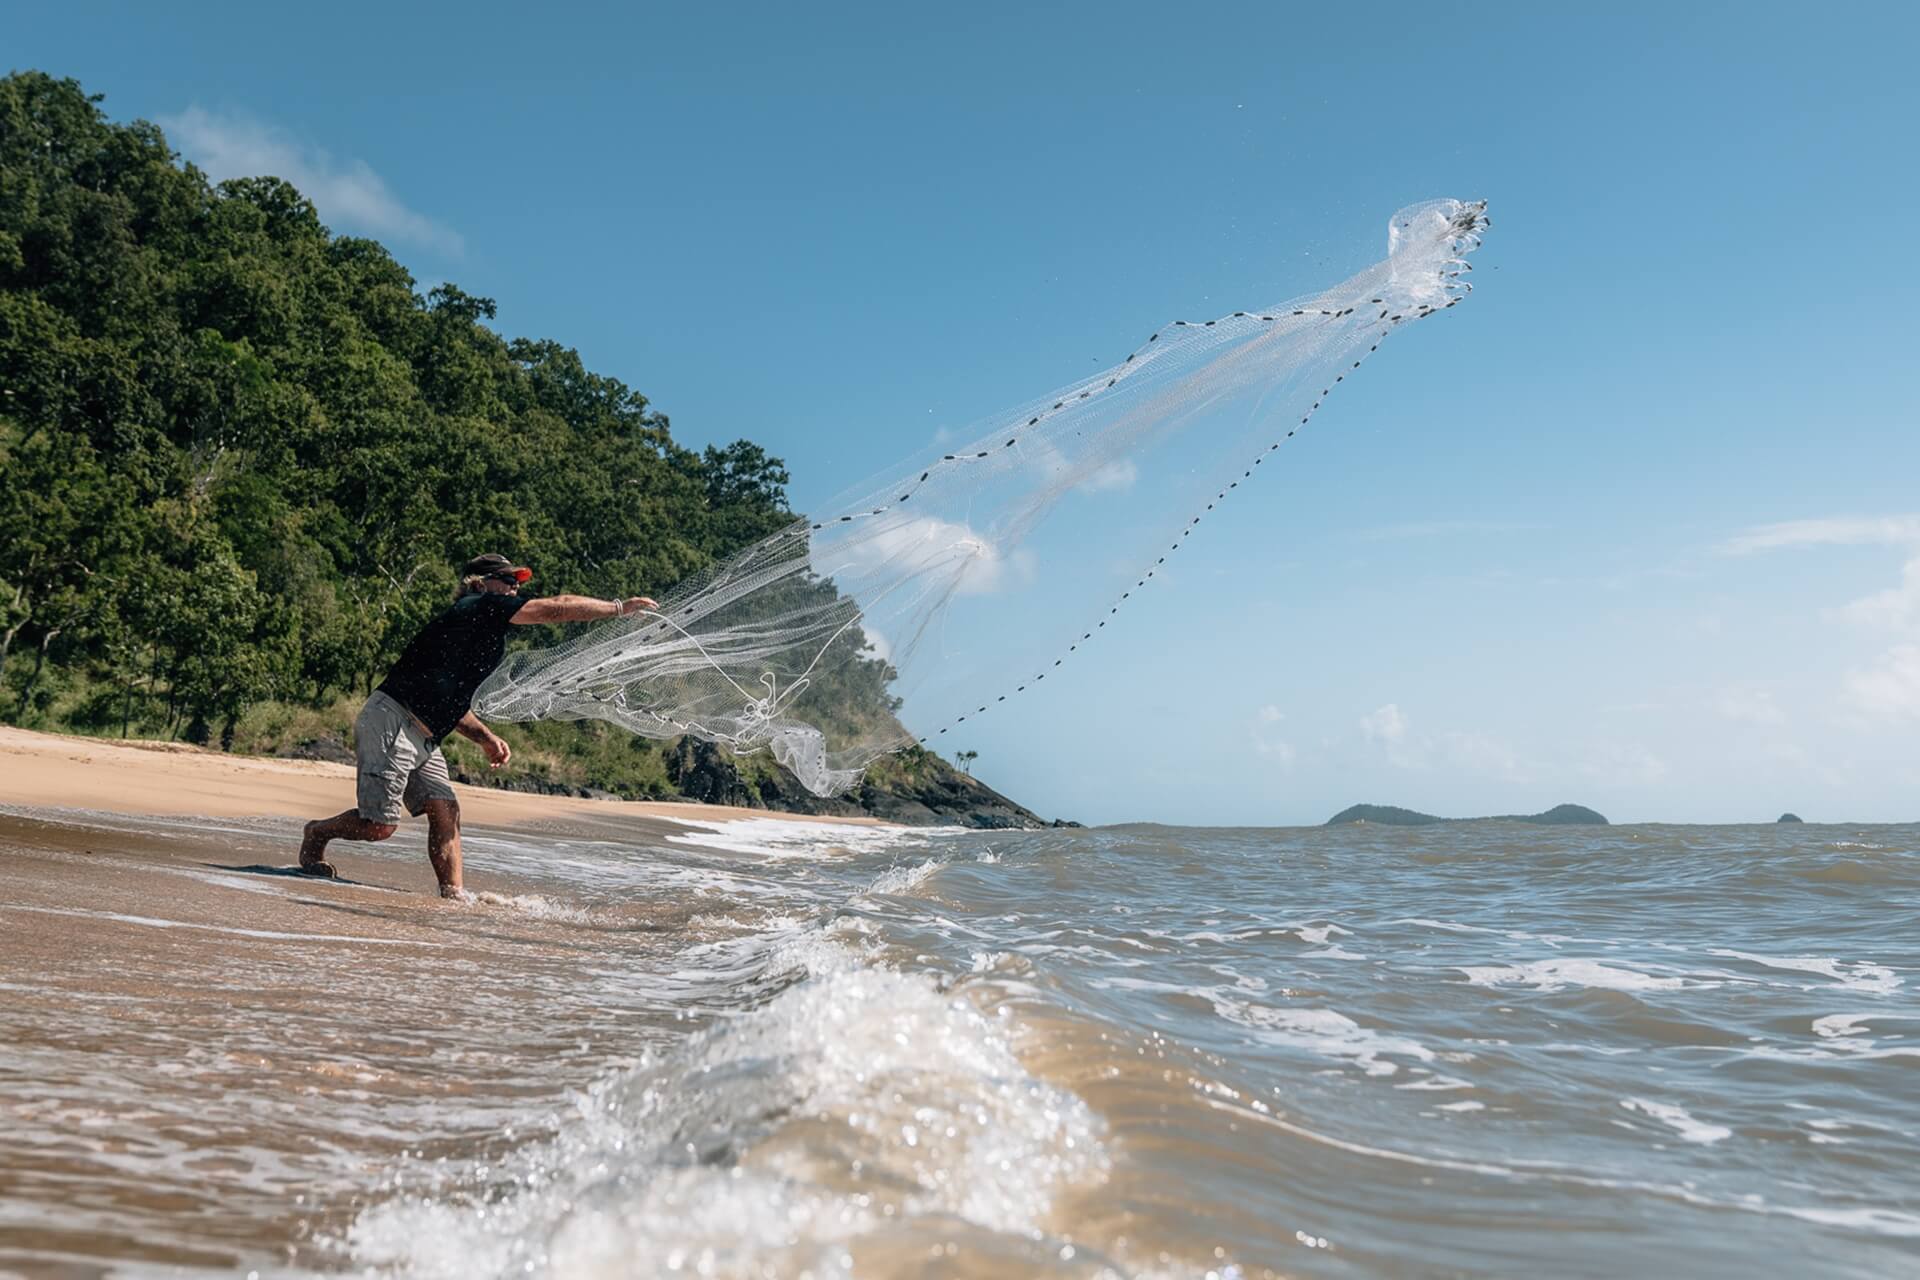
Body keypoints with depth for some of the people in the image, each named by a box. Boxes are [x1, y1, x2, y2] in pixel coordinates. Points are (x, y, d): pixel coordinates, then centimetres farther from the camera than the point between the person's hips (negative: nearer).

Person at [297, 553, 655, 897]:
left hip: (420, 739, 10)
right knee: (379, 825, -7)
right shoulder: (481, 606, -7)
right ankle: (318, 833, 19)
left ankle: (454, 895, -1)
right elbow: (556, 608, -11)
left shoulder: (483, 636, 20)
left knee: (445, 812, 0)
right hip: (390, 724, -10)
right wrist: (620, 606, -4)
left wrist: (486, 738, 18)